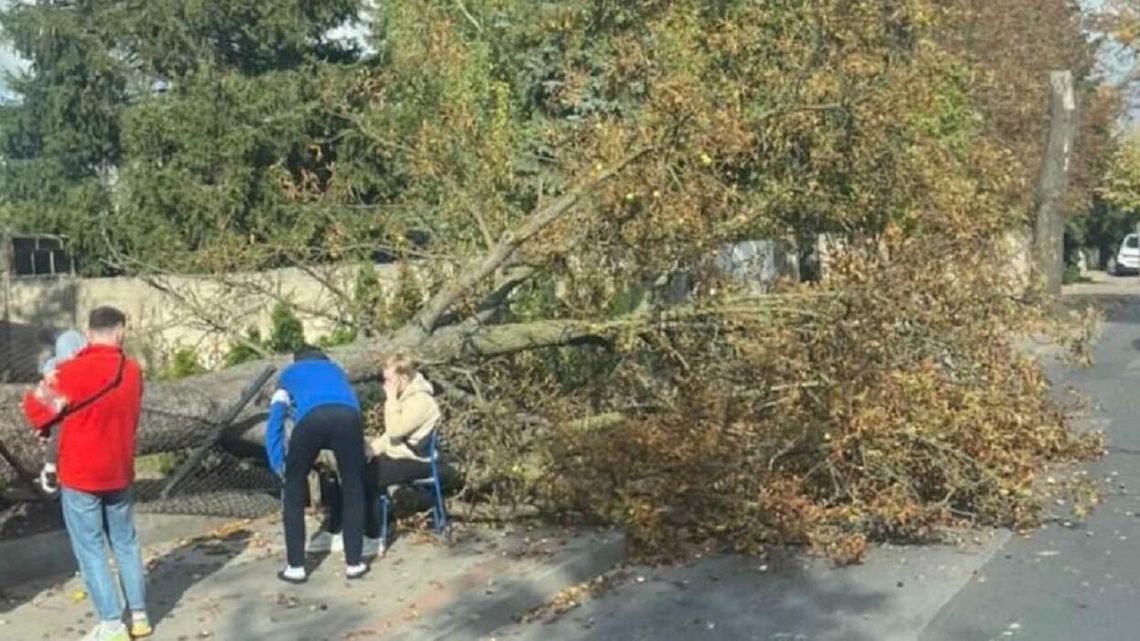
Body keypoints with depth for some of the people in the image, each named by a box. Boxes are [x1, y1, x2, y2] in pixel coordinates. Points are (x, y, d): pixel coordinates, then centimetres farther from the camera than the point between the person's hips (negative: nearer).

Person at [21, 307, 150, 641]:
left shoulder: (71, 372, -16)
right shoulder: (132, 372, -1)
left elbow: (37, 410, -6)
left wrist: (37, 394, 14)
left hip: (79, 476, -4)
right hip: (119, 473, 5)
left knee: (90, 548, 4)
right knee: (125, 543, 16)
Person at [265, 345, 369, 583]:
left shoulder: (288, 374, 38)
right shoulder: (336, 370, 43)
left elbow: (274, 425, 31)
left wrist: (280, 467, 36)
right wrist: (343, 455, 57)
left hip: (311, 417, -1)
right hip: (348, 416, 1)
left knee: (294, 489, 19)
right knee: (353, 488, 20)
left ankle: (295, 567, 21)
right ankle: (354, 563, 23)